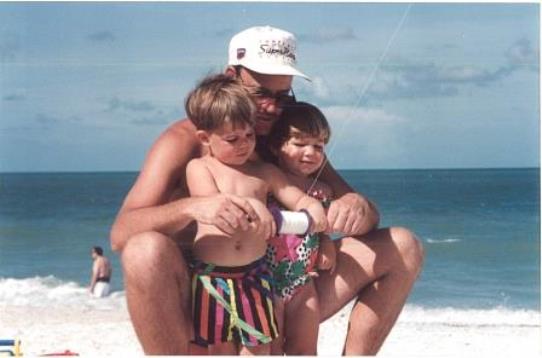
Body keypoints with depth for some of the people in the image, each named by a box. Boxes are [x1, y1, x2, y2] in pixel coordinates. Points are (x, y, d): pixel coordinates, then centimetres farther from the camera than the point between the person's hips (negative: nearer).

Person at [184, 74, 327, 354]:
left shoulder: (264, 172, 9)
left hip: (254, 275, 3)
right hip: (212, 276, -2)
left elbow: (298, 198, 8)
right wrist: (248, 205, -31)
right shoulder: (199, 168, 0)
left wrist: (313, 207, -16)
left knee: (260, 344, 4)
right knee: (220, 347, 5)